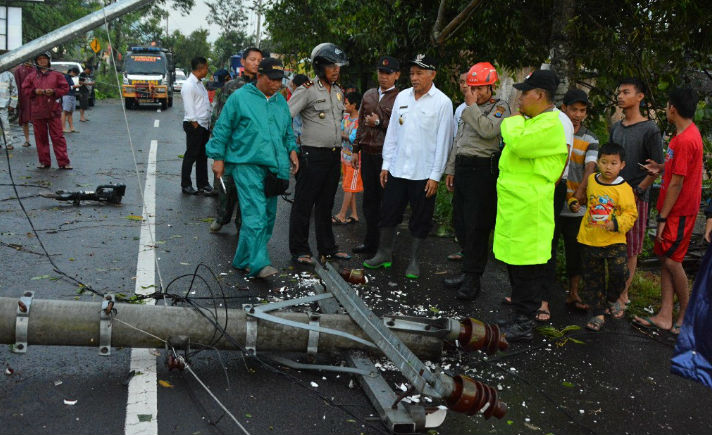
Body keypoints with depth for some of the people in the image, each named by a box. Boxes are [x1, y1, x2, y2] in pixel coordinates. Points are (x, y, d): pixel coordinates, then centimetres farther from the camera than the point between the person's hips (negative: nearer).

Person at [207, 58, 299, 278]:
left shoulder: (280, 101, 16)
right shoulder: (240, 97, -2)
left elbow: (288, 131, 27)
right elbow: (222, 129, 0)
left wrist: (292, 149, 12)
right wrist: (218, 158, -3)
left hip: (273, 167, 7)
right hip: (247, 164, -6)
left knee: (268, 216, 8)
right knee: (255, 214, -17)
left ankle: (244, 260, 20)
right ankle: (258, 263, -18)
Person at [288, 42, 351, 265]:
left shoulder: (338, 91, 14)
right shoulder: (307, 90, -9)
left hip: (334, 155, 7)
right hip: (313, 155, -7)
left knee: (326, 204, 15)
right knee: (304, 204, 0)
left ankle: (327, 247, 24)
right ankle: (299, 250, 8)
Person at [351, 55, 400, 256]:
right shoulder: (369, 95, 15)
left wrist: (379, 122, -15)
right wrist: (356, 149, 18)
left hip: (386, 155, -6)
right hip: (367, 154, 6)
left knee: (385, 200, -1)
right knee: (369, 199, 10)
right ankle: (370, 242, 20)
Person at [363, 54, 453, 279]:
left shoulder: (442, 102, -6)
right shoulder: (402, 97, 7)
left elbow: (443, 142, -7)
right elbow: (392, 132, 11)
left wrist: (435, 176, -10)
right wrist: (386, 164, 8)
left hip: (424, 174, -4)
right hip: (397, 169, 4)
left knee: (420, 220, 8)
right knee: (388, 213, 11)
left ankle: (414, 260, 23)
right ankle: (384, 254, 27)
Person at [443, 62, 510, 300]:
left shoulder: (500, 107, -4)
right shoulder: (467, 108, 18)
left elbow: (488, 130, -23)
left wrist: (473, 106, -15)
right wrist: (451, 169, 22)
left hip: (483, 169, -8)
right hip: (462, 166, 8)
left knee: (476, 226, -7)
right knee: (460, 221, 9)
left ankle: (473, 279, -1)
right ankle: (467, 271, 20)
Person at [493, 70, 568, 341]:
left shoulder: (550, 125, -14)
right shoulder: (532, 121, 19)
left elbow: (518, 142, -27)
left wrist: (513, 121, -11)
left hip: (529, 208, -11)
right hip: (514, 205, 11)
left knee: (527, 268, -3)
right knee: (515, 263, 16)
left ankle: (524, 325, 6)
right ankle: (519, 318, 28)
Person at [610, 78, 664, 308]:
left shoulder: (649, 129, -7)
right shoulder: (615, 127, 12)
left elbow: (658, 167, -8)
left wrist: (638, 191, -12)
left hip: (635, 197, -6)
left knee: (631, 249, 3)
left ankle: (623, 293, 10)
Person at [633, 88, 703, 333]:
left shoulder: (684, 140, -21)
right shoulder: (689, 134, 11)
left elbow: (676, 184, -20)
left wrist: (662, 217, -17)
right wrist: (662, 169, 5)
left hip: (679, 211, -10)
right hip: (675, 209, 10)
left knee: (671, 260, -4)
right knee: (665, 259, 9)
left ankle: (686, 315, 11)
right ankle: (665, 317, 12)